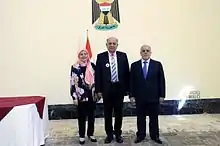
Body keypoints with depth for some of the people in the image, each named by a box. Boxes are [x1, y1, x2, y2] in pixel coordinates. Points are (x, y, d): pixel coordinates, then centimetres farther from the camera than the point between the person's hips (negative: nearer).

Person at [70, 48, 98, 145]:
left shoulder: (92, 66, 4)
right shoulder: (75, 67, -6)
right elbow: (72, 83, -8)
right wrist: (74, 96, -11)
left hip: (92, 95, 3)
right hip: (81, 96, -3)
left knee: (91, 115, 13)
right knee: (82, 116, 8)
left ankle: (91, 134, 28)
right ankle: (82, 136, 22)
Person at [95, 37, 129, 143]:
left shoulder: (123, 56, 3)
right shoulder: (101, 56, -1)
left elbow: (126, 73, 3)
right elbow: (98, 74, -2)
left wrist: (127, 88, 0)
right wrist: (99, 90, -6)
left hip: (119, 88, 1)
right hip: (107, 89, -1)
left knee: (118, 113, 11)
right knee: (108, 113, 9)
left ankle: (118, 133, 27)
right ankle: (109, 134, 24)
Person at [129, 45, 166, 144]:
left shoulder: (157, 64, 2)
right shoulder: (134, 65, 3)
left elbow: (161, 80, 1)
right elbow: (131, 81, 2)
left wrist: (162, 95, -3)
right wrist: (131, 95, -3)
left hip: (153, 96, 0)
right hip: (139, 97, 1)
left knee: (154, 117, 10)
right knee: (140, 117, 10)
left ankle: (155, 136, 24)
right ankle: (140, 135, 23)